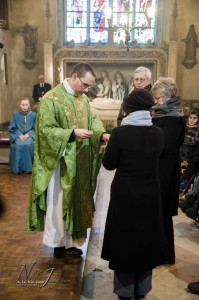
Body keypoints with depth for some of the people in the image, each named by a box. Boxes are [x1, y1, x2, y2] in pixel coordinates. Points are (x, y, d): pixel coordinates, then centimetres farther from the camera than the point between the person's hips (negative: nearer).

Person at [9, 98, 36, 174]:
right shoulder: (16, 115, 5)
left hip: (30, 135, -1)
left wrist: (28, 134, -14)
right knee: (19, 145, -31)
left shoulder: (33, 115, 0)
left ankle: (28, 167, -20)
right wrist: (19, 135, -11)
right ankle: (18, 168, -20)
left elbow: (36, 128, 1)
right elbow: (12, 128, 6)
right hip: (18, 135, 1)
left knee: (28, 144, -33)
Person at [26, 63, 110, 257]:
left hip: (79, 162, 7)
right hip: (60, 162, -7)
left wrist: (101, 134, -12)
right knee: (59, 202, 5)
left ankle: (69, 240, 29)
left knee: (75, 200, 14)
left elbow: (93, 121, 9)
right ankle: (59, 243, 22)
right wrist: (73, 133, -25)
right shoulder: (51, 99, -13)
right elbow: (45, 129, -17)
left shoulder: (84, 99, 8)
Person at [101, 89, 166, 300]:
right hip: (150, 196, 4)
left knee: (124, 239, 14)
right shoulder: (158, 133, -4)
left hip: (125, 196, -3)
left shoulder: (120, 133, -17)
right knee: (145, 238, 19)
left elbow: (109, 164, -8)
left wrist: (110, 146, 11)